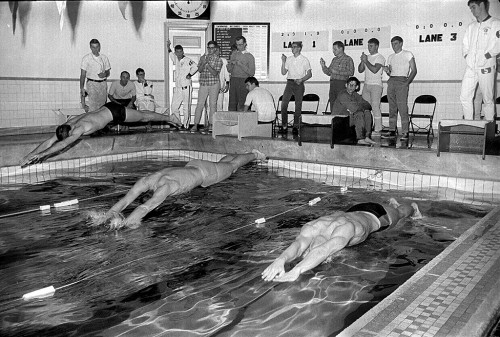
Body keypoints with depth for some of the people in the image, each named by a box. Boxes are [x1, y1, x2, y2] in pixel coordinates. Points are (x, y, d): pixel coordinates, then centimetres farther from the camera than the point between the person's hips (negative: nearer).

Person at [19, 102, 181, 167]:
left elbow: (63, 144, -50)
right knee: (141, 115, 26)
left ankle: (169, 119, 37)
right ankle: (167, 119, 49)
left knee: (144, 117, 14)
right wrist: (31, 154, -25)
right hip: (106, 108, 7)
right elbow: (50, 141, -17)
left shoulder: (79, 128, -38)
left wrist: (41, 154, -54)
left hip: (114, 112, -7)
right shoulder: (68, 125, -15)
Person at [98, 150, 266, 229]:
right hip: (191, 166, 5)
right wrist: (110, 214, -48)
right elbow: (125, 200, -31)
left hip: (206, 173, -5)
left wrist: (123, 222, -65)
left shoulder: (165, 185, -48)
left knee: (232, 165, 24)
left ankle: (254, 154, 52)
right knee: (222, 163, 37)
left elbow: (146, 206, -58)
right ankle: (233, 155, 67)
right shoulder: (145, 181, -28)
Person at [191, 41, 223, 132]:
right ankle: (195, 125, -4)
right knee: (200, 104, -4)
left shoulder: (218, 60, 0)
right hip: (203, 84, 2)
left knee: (212, 104, 2)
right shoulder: (203, 57, 10)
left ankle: (210, 124, 11)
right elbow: (199, 70, 1)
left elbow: (215, 73, -10)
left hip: (214, 84, -2)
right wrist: (203, 63, -17)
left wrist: (207, 64, -18)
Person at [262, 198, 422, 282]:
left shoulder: (346, 228, -54)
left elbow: (325, 250, -70)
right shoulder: (311, 228, -41)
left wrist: (296, 271, -83)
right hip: (354, 211, 4)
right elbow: (298, 244, -58)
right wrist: (281, 259, -80)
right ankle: (391, 203, 74)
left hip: (375, 216, -4)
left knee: (399, 213, 33)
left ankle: (412, 206, 69)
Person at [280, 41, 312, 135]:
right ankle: (284, 126, -2)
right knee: (284, 104, -7)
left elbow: (309, 74, -1)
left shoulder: (304, 60, 2)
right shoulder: (289, 59, 12)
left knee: (298, 105, 0)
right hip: (289, 82, 3)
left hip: (299, 84, -3)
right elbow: (283, 72, 10)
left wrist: (301, 79, -16)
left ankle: (296, 127, 9)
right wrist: (283, 62, 0)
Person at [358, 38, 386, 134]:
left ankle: (377, 129, -6)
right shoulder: (367, 57, 18)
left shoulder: (380, 58, -4)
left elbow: (375, 69, -17)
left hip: (376, 85, -7)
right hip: (366, 84, 7)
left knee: (375, 107, -9)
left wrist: (366, 61, -11)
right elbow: (360, 70, 14)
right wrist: (362, 61, -2)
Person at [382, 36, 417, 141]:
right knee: (392, 107, 3)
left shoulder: (408, 54, 4)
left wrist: (407, 82, -12)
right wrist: (387, 70, -1)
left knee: (402, 107, -12)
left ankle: (405, 132, -11)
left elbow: (414, 70, 0)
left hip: (402, 81, -5)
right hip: (391, 81, 5)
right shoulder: (390, 57, 20)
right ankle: (392, 130, 6)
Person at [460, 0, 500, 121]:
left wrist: (484, 58, -14)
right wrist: (467, 57, 1)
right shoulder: (471, 27, 16)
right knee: (464, 97, 1)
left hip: (486, 68, -5)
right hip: (470, 68, 5)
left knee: (488, 99, -1)